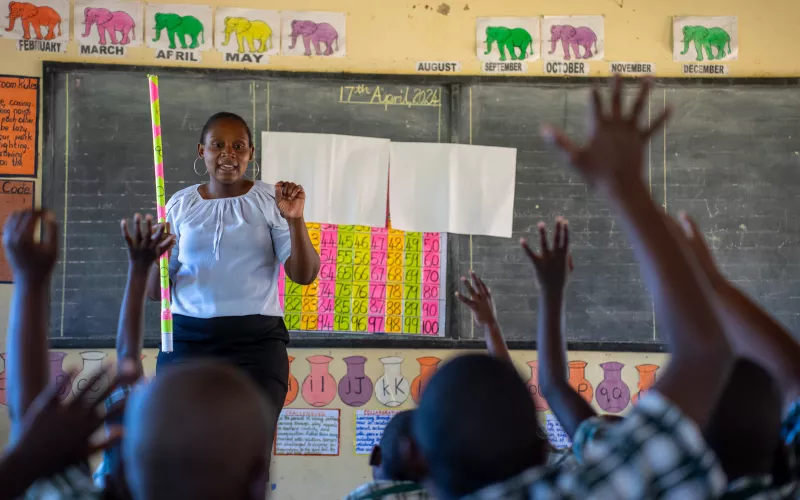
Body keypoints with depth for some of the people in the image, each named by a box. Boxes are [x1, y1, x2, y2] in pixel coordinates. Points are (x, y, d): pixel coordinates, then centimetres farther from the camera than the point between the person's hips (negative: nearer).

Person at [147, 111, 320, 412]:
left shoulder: (271, 201, 2)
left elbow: (304, 275, -5)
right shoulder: (180, 205, 8)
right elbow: (155, 292, 9)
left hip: (256, 342, -2)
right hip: (186, 341, 2)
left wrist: (295, 220, -20)